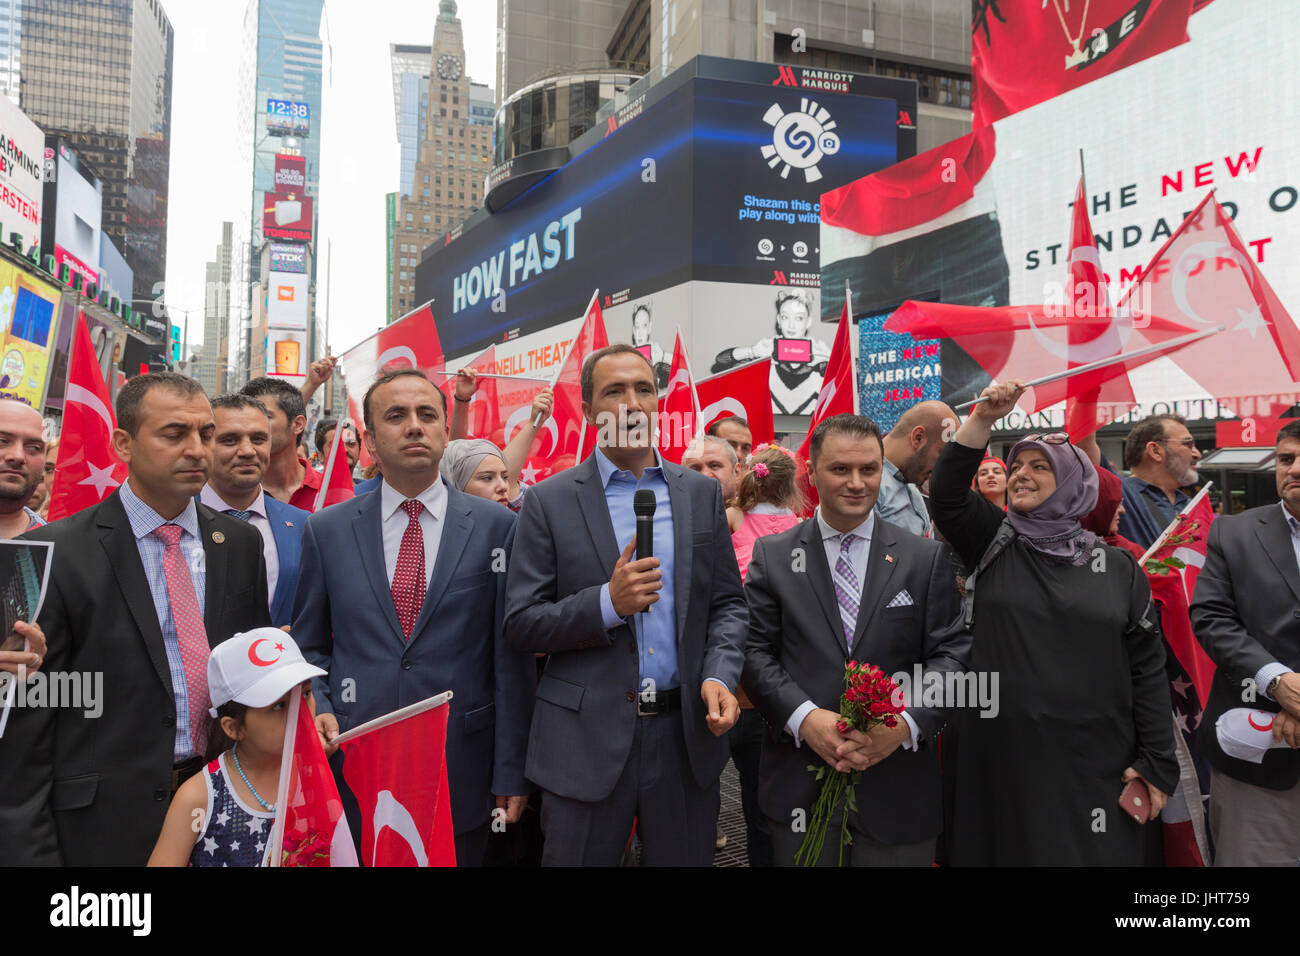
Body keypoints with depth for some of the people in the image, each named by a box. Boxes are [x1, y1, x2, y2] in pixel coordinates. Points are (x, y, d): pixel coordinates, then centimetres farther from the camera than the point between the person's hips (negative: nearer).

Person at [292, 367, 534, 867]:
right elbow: (308, 645, 11)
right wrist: (317, 708, -7)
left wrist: (511, 773, -4)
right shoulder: (326, 529, 3)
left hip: (462, 775, -1)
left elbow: (512, 657, -3)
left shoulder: (497, 526, -2)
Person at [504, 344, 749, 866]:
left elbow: (727, 603, 9)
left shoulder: (701, 493, 7)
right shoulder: (550, 501, -3)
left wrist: (719, 676, -8)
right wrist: (608, 603, -20)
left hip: (687, 734, 3)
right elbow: (521, 625, -5)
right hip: (587, 739, -2)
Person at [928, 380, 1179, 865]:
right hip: (1001, 759, 0)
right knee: (1005, 850, 9)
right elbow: (946, 492, -12)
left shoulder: (1118, 566, 5)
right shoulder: (993, 544, 5)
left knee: (1094, 855, 7)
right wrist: (983, 419, -20)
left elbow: (1147, 666, 4)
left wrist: (1157, 763, 0)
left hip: (1093, 767, 0)